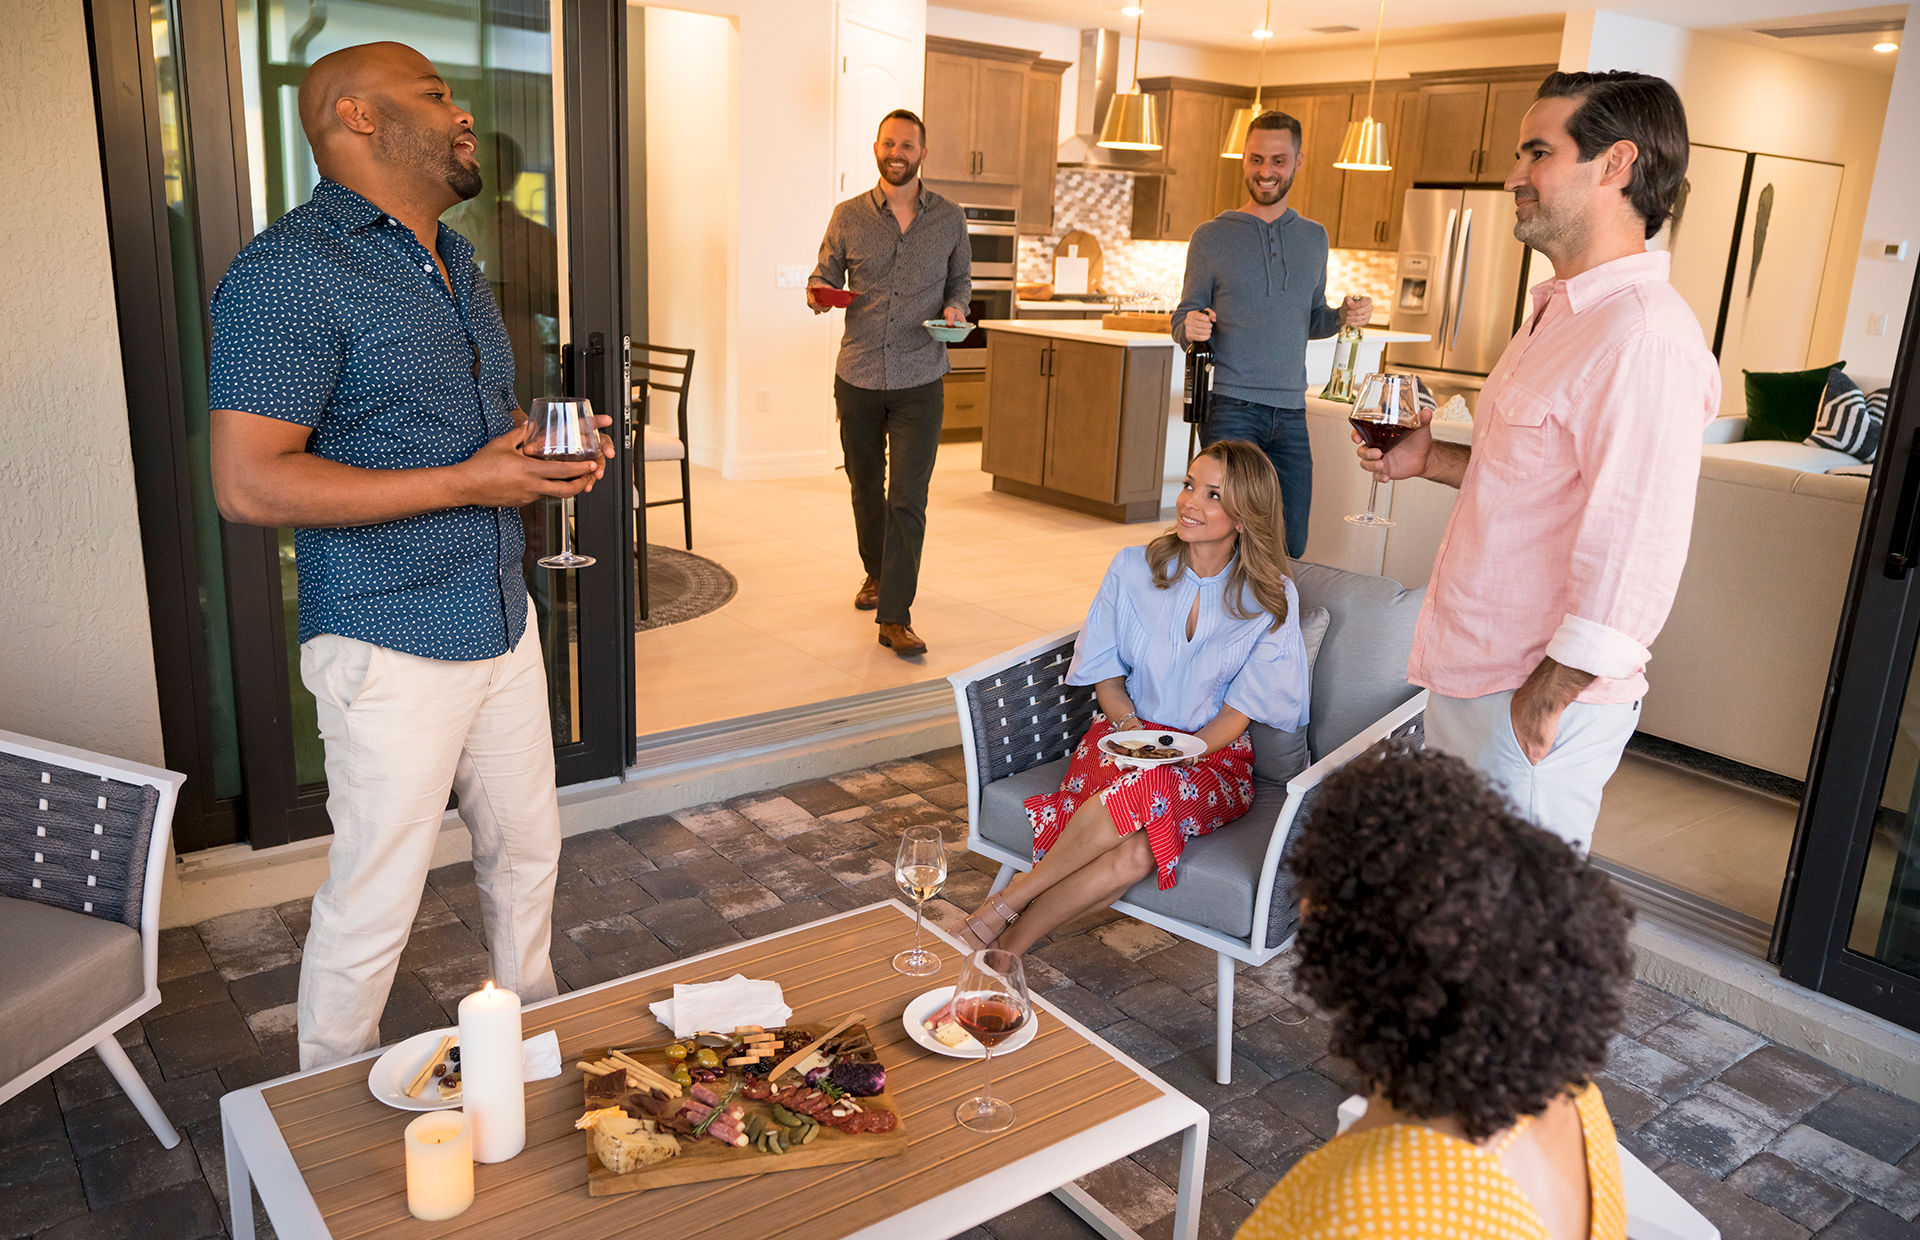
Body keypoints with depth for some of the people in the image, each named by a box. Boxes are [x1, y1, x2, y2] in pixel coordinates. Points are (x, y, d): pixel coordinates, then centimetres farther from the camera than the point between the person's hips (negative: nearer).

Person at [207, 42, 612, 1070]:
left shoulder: (453, 259, 13)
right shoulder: (289, 271, -16)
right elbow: (248, 484, -22)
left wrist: (548, 449, 2)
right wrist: (464, 483, -23)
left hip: (501, 620, 8)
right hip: (391, 643, -8)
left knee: (527, 849, 20)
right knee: (373, 902, 4)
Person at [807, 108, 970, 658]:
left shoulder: (949, 219, 5)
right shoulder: (848, 216, 4)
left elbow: (961, 277, 16)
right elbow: (825, 276, 9)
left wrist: (955, 307, -6)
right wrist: (819, 296, -15)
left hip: (919, 381, -1)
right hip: (857, 377, 2)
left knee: (908, 499, -9)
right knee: (865, 486, 16)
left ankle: (895, 617, -5)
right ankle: (876, 573, 40)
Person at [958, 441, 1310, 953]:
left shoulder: (1273, 600, -2)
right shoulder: (1134, 568, 2)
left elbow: (1239, 711, -3)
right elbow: (1104, 671, 7)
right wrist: (1132, 728, -13)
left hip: (1214, 756, 0)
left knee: (1151, 788, -39)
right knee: (1136, 849, -35)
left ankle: (1011, 901, -25)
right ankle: (1005, 951, -24)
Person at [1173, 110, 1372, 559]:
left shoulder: (1313, 238, 14)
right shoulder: (1212, 237, 2)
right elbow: (1184, 318, 6)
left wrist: (1343, 316, 0)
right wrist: (1190, 327, -18)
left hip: (1291, 412, 4)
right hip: (1230, 407, -4)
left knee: (1290, 547, 5)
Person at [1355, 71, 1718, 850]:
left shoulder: (1643, 334, -21)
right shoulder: (1562, 314, 14)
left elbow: (1635, 557, -26)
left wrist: (1545, 698, -21)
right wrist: (1431, 461, 10)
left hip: (1534, 698, -10)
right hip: (1470, 671, 10)